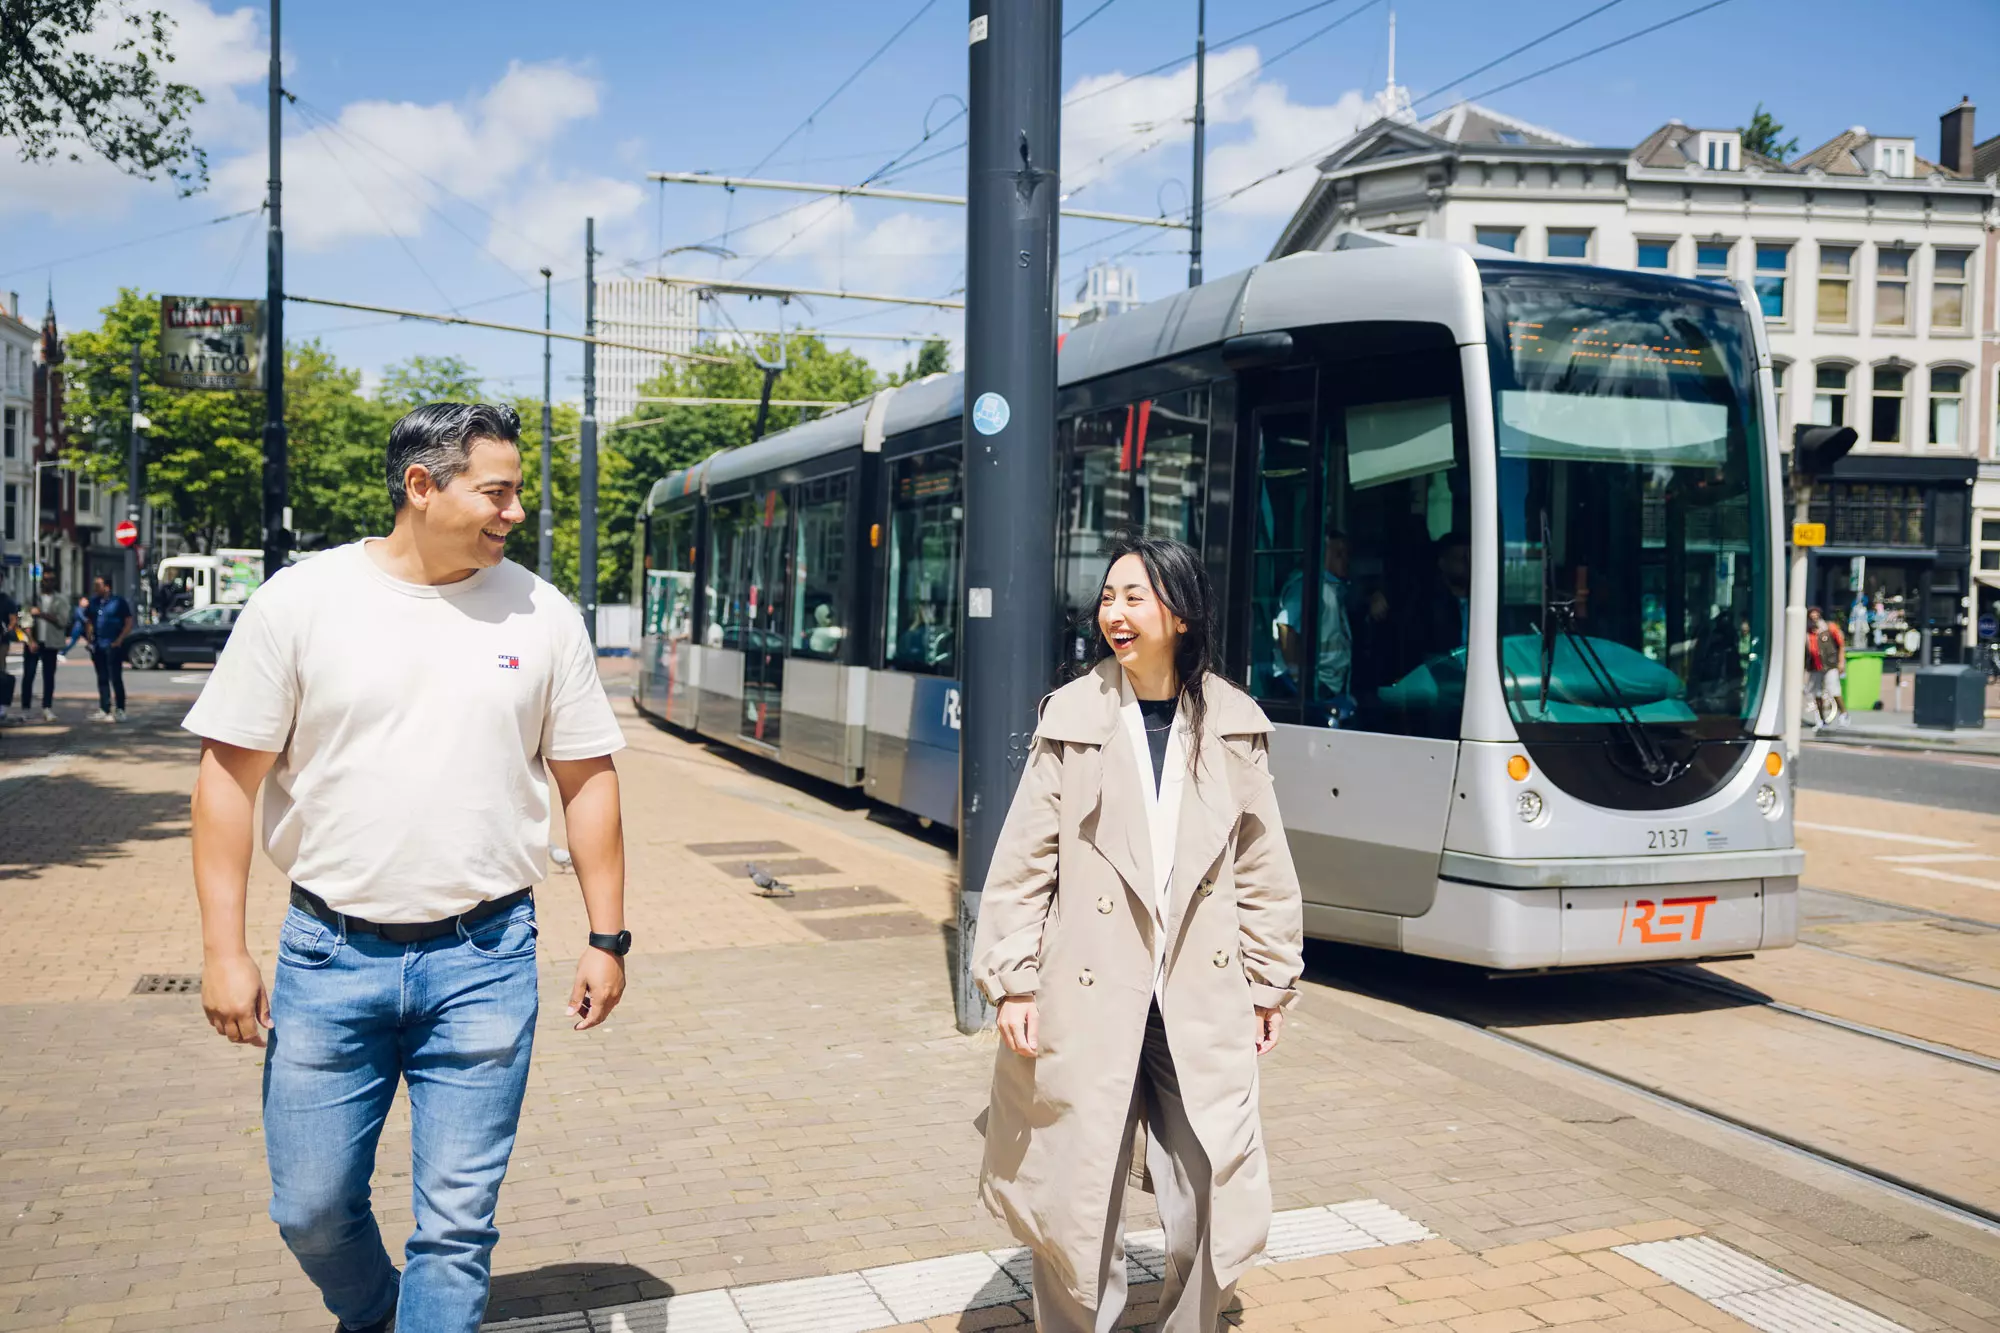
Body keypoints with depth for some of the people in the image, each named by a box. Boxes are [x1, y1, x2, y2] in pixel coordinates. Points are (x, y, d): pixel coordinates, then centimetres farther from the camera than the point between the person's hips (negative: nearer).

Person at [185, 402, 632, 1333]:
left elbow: (588, 779, 6)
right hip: (330, 955, 0)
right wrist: (223, 949, -5)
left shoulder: (542, 615, 1)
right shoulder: (301, 599, -4)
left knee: (458, 1223, 4)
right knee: (310, 1209, 13)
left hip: (483, 959, 0)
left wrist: (606, 936, 3)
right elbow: (230, 775, -1)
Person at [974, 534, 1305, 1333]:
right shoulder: (1071, 719, -4)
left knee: (1216, 1207, 8)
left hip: (1202, 998, 2)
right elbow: (1023, 861, -2)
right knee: (1079, 1206, 9)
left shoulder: (1234, 727, 2)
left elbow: (1263, 867, 9)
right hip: (1086, 996, -2)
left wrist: (1270, 982, 10)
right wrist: (1013, 979, -5)